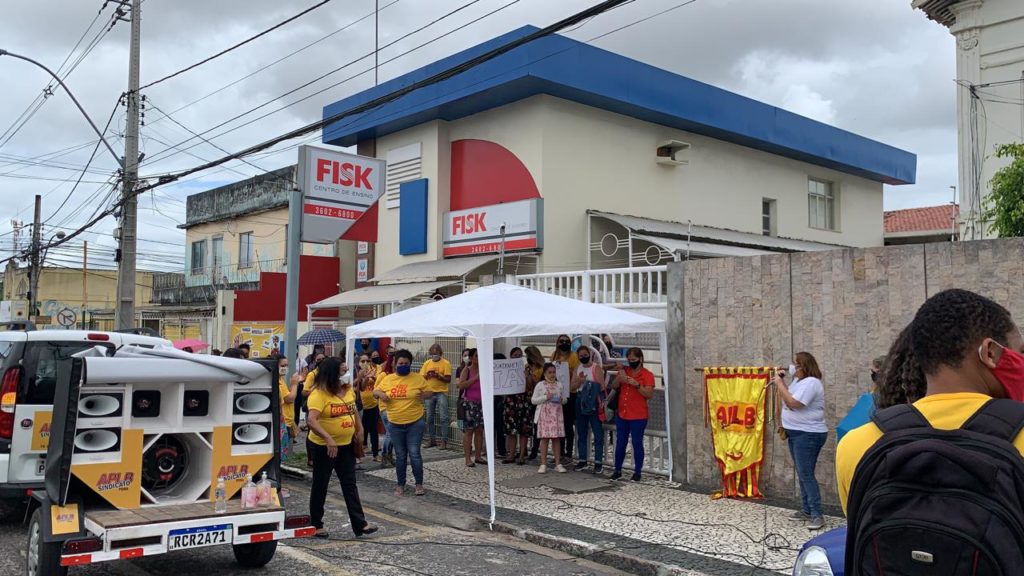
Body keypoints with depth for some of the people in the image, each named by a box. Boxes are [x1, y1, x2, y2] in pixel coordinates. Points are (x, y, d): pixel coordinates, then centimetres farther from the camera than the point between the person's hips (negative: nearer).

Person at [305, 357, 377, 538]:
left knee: (350, 485, 8)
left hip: (346, 445, 6)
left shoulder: (348, 390, 2)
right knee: (320, 486, 8)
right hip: (324, 447, -6)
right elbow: (312, 420, -31)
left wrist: (358, 429, 17)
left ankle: (360, 524, 11)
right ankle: (316, 525, 22)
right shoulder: (319, 394, -19)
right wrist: (328, 439, -41)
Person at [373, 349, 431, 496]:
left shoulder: (418, 378, -4)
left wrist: (424, 395, -21)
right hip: (395, 425, 3)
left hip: (415, 423, -3)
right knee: (400, 456, 10)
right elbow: (375, 391, 12)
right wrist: (380, 394, -11)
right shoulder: (388, 379, 3)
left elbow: (429, 393, 2)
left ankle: (419, 484, 8)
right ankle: (401, 485, 23)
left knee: (414, 453, -6)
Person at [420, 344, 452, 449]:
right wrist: (427, 375, -12)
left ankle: (444, 440, -3)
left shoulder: (446, 363, -3)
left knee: (443, 418, -6)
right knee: (429, 418, 9)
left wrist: (438, 376, -21)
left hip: (441, 393, -4)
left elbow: (448, 380, -9)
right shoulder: (427, 363, 8)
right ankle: (431, 439, 18)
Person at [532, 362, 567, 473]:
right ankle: (543, 464, 2)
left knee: (557, 438, 3)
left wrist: (562, 399, -6)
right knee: (544, 438, -4)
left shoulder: (559, 385, 11)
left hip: (557, 414, 3)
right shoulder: (540, 385, 1)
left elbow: (565, 399, 17)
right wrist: (545, 397, -14)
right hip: (544, 414, -3)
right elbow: (533, 400, -2)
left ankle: (558, 464, 9)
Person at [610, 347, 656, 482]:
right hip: (621, 415, 4)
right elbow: (613, 387, 6)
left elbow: (649, 394, -13)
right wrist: (619, 378, -13)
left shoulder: (647, 375, -5)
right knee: (620, 443, 9)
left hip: (638, 417, -4)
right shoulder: (624, 371, 10)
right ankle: (617, 470, 18)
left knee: (637, 443, 1)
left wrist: (637, 384, -25)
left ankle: (637, 472, 10)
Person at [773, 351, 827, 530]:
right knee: (802, 473, 14)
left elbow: (793, 403, -27)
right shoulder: (798, 381, 12)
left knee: (806, 474, -13)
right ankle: (806, 509, 22)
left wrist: (779, 383, -18)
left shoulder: (811, 383, -19)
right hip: (796, 433, 10)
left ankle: (817, 515, -10)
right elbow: (785, 400, 15)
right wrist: (780, 383, 5)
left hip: (808, 434, -10)